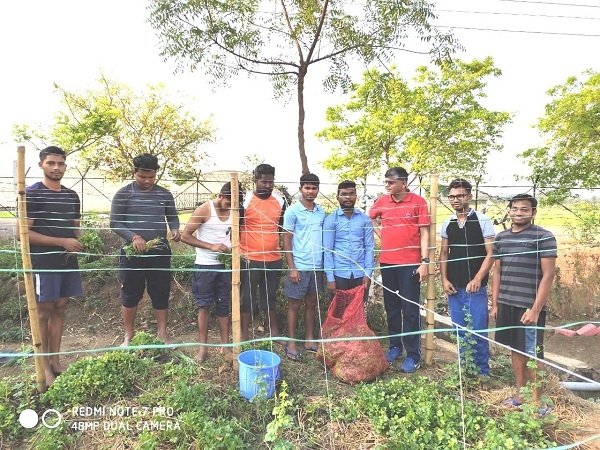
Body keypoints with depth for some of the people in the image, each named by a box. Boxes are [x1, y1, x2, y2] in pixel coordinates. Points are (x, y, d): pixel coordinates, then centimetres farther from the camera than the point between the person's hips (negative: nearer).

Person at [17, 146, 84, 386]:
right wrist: (62, 242, -18)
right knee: (43, 311, 3)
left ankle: (55, 360, 22)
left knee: (59, 309, 11)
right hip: (43, 263, -5)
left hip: (68, 261, 6)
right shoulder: (31, 194, -7)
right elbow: (23, 233, -13)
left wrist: (79, 243, -3)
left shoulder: (72, 196, 11)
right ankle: (44, 366, 13)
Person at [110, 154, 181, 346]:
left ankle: (162, 335, 20)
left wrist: (175, 229, -7)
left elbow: (173, 217, 15)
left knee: (161, 295, 7)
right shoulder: (123, 194, -2)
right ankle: (128, 337, 24)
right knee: (130, 296, 9)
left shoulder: (165, 194, 6)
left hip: (160, 252, 2)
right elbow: (115, 223, -4)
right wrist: (133, 237, -21)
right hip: (132, 253, -2)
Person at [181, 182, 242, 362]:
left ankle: (225, 345, 20)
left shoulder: (233, 212, 3)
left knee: (224, 306, 10)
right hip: (205, 266, -4)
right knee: (204, 306, 4)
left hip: (225, 265, 4)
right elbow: (185, 236, -12)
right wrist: (211, 246, -20)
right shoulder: (204, 210, -11)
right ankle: (203, 347, 15)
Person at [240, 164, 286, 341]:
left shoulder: (280, 201, 6)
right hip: (250, 260, -4)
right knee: (248, 298, 7)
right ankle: (244, 335, 20)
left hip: (274, 260, 4)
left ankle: (274, 333, 30)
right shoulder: (244, 200, -7)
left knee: (270, 298, 17)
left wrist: (286, 252, 13)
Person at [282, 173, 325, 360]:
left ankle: (310, 340, 27)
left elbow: (324, 239, 13)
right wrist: (291, 268, -12)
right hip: (299, 266, -5)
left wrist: (325, 264, 10)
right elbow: (286, 240, -7)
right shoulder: (292, 211, -7)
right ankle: (291, 343, 18)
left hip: (317, 266, 5)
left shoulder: (321, 212, 8)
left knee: (311, 304, 14)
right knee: (294, 305, 6)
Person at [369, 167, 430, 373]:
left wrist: (425, 262, -12)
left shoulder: (418, 202, -5)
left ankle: (413, 355, 12)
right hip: (387, 263, 4)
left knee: (410, 309, 1)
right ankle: (395, 346, 28)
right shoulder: (381, 202, 5)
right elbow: (371, 218, 25)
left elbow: (424, 233, -6)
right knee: (391, 307, 14)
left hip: (410, 264, -4)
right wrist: (382, 234, 9)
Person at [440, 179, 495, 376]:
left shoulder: (482, 221, -4)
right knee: (460, 331, 13)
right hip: (454, 287, 4)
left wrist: (477, 279, -16)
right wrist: (444, 280, 1)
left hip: (475, 287, -4)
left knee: (478, 331, 0)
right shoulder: (447, 224, 8)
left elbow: (491, 253, -7)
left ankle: (482, 372, 18)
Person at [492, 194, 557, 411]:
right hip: (506, 305, 5)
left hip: (530, 307, -5)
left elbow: (548, 275, -9)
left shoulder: (544, 237, -6)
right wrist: (495, 304, 10)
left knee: (532, 354, 4)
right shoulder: (501, 237, 9)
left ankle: (537, 403, 18)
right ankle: (519, 395, 28)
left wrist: (535, 309, -14)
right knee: (515, 351, 15)